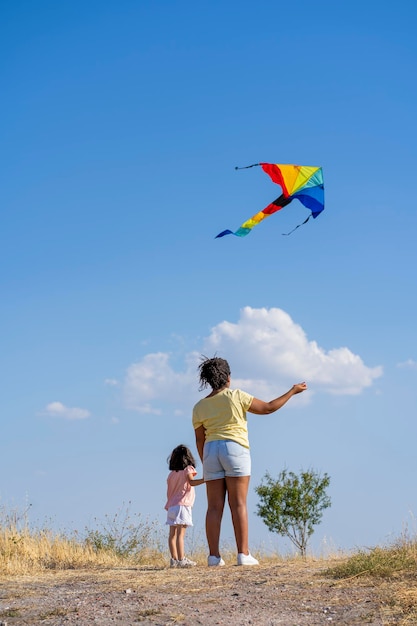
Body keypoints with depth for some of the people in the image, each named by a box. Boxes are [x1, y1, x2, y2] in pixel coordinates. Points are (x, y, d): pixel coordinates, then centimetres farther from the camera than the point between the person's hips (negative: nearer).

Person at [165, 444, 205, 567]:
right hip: (182, 505, -6)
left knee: (172, 534, 7)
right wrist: (204, 479, -32)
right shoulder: (187, 469, 0)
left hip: (171, 505, 6)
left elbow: (169, 491, 17)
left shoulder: (171, 474, 16)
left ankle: (174, 559, 8)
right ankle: (181, 559, -15)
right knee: (180, 534, -11)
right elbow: (191, 482, -19)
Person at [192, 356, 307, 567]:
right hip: (235, 449, -3)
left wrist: (205, 465, 20)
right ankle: (243, 554, -7)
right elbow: (268, 408, 1)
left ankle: (214, 555, -2)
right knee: (238, 504, -4)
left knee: (214, 506, 2)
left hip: (211, 451, 3)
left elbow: (199, 440, 9)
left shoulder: (199, 407, 7)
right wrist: (292, 391, 11)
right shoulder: (236, 396, -2)